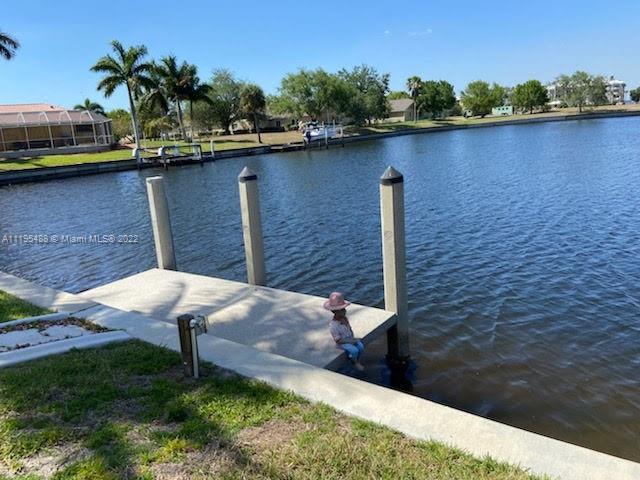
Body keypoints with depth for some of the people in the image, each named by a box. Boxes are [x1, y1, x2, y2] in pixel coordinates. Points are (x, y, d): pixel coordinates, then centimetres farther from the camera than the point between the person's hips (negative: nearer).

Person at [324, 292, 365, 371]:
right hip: (342, 342, -6)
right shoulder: (333, 326, -27)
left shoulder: (345, 319, -6)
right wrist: (351, 341, -21)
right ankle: (355, 363, 7)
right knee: (354, 350, -24)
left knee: (361, 346, -16)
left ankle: (358, 361, 10)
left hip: (350, 339, 6)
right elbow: (338, 340, -21)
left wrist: (353, 338, -7)